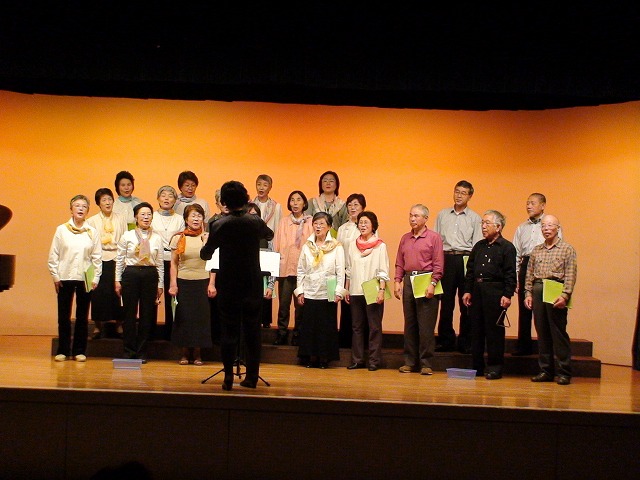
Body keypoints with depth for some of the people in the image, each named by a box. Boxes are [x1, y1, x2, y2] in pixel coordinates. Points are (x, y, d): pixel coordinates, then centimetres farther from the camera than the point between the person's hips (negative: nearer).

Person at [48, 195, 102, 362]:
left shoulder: (92, 232, 4)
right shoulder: (62, 230, 3)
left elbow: (97, 257, 6)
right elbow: (53, 255, 3)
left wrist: (95, 278, -1)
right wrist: (55, 276, -2)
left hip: (85, 279, 1)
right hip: (65, 278, 0)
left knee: (82, 316, 4)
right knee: (63, 315, 2)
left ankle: (79, 351, 11)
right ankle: (63, 350, 11)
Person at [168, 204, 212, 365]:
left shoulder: (207, 238, 3)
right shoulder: (178, 238, 3)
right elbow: (173, 263, 4)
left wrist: (211, 284, -2)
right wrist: (173, 284, -2)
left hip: (202, 282, 0)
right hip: (183, 282, 0)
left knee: (201, 316, 1)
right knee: (183, 316, 2)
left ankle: (197, 353, 11)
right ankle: (185, 353, 12)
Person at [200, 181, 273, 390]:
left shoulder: (219, 225, -10)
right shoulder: (256, 222, -3)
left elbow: (205, 254, -1)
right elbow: (269, 235, 20)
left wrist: (206, 246, 20)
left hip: (228, 286, -2)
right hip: (253, 285, 2)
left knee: (228, 331, 4)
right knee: (252, 331, 10)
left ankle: (228, 377, 0)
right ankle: (252, 376, 12)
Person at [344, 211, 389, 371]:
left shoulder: (380, 246, -2)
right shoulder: (352, 245, 11)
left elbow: (383, 272, -5)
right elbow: (348, 270, 15)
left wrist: (381, 290, -13)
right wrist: (346, 290, 11)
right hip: (355, 292, 4)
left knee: (374, 327, -2)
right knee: (357, 327, 8)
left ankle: (374, 360, 3)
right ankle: (357, 359, 14)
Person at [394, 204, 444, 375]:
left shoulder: (434, 238, -1)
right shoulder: (405, 239, 14)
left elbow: (438, 264, -6)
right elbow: (399, 263, 16)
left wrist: (432, 284, -14)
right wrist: (398, 281, 4)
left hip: (426, 283, -5)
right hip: (408, 282, 5)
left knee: (426, 325, -4)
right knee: (409, 324, 8)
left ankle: (426, 363, 1)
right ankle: (410, 361, 14)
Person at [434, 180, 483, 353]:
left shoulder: (474, 218, 8)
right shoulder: (442, 215, 14)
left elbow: (477, 244, 4)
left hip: (466, 260, -1)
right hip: (446, 259, 1)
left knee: (466, 304, 0)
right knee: (446, 302, 2)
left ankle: (465, 342, 7)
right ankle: (446, 340, 10)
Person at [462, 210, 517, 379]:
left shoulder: (507, 247, -3)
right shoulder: (479, 246, 15)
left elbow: (510, 274, -8)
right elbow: (470, 270, 17)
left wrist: (507, 295, -14)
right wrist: (467, 291, 10)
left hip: (495, 292, -6)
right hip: (477, 291, 6)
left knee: (494, 330, -2)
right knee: (476, 329, 8)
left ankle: (495, 367, 6)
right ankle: (477, 367, 16)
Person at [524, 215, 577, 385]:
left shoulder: (567, 249, 2)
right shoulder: (536, 250, 16)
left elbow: (570, 275, -5)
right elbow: (529, 274, 16)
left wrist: (565, 295, -15)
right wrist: (528, 293, 5)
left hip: (556, 293, -5)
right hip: (538, 291, 5)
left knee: (559, 333, -5)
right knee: (542, 333, 7)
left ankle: (564, 372, 0)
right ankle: (546, 370, 13)